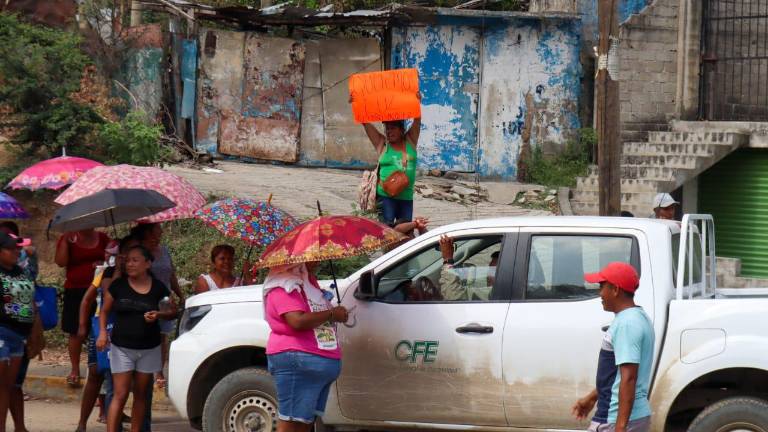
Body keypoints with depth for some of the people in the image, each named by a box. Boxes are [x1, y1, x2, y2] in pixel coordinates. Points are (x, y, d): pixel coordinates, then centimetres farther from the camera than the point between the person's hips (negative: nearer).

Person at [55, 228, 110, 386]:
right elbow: (61, 262, -9)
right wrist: (65, 240, -15)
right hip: (76, 292, -2)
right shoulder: (68, 239, 2)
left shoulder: (102, 238, 9)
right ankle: (75, 370, 9)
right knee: (76, 332, 1)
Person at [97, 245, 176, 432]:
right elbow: (104, 311, 7)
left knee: (141, 394, 8)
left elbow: (173, 311, 9)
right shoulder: (118, 286, -2)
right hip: (122, 348, -2)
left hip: (149, 349, 2)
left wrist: (158, 315, -12)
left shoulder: (157, 288, 0)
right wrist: (102, 332, -8)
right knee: (120, 395, -8)